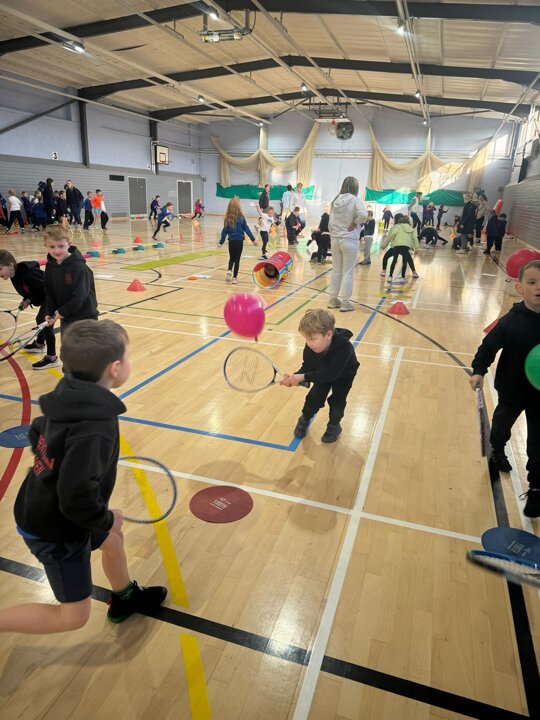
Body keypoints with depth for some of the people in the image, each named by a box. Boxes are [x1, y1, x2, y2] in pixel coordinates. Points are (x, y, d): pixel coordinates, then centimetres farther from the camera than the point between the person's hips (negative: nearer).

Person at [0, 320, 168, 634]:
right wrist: (106, 520, -17)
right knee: (74, 615, 12)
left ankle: (126, 599, 53)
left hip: (43, 510, 8)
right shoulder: (95, 428, -37)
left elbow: (37, 433, 5)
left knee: (113, 541, 28)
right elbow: (77, 497, -36)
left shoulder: (70, 393, -11)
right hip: (56, 532, -8)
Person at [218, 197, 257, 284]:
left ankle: (229, 271, -4)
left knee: (231, 258, 19)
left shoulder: (227, 218, -1)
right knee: (237, 259, 7)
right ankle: (234, 277, 8)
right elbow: (247, 229, -3)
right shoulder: (241, 217, -6)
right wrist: (253, 239, 4)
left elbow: (224, 231, 2)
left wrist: (221, 242, 10)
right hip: (239, 241, -2)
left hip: (231, 241, 2)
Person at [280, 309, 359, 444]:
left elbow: (330, 374, -44)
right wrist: (295, 378, -40)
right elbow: (307, 367, -19)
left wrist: (303, 377, -47)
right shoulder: (310, 347, -30)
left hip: (343, 375, -3)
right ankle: (305, 419, 24)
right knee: (314, 397, -5)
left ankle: (334, 426, 18)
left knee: (337, 400, -11)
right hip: (323, 373, 3)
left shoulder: (344, 346, -45)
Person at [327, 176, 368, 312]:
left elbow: (330, 222, 7)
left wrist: (333, 234, 16)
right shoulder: (355, 200, -11)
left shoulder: (335, 200, 5)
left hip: (335, 239, 6)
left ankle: (333, 299, 22)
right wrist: (354, 223, -10)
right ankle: (345, 303, 6)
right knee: (348, 272, 2)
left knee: (336, 270, 15)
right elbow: (363, 215, -27)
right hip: (349, 240, -5)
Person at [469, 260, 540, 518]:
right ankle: (497, 453, 55)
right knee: (501, 425, 24)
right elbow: (489, 345, -11)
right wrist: (478, 370, -22)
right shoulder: (511, 320, -17)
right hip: (512, 390, 0)